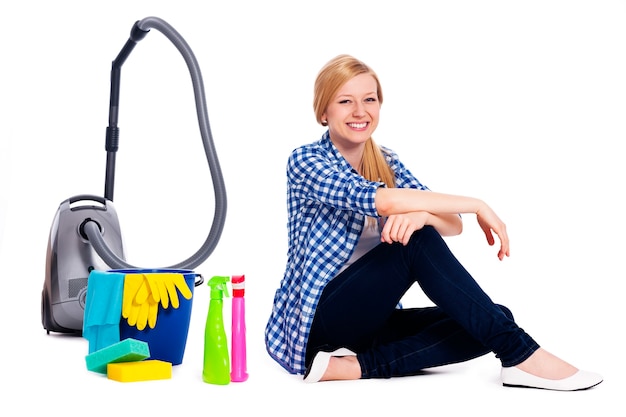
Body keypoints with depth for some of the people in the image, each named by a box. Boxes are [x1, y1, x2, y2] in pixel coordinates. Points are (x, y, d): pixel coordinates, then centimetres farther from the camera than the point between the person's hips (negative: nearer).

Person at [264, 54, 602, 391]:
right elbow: (380, 200, -28)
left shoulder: (387, 163, 8)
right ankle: (521, 355, -24)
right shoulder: (305, 162, -10)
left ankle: (354, 365, -24)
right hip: (317, 321, -6)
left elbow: (452, 225, -5)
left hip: (369, 318, 6)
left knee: (494, 320, -14)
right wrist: (476, 204, -22)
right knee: (417, 241, -29)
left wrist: (421, 215, -29)